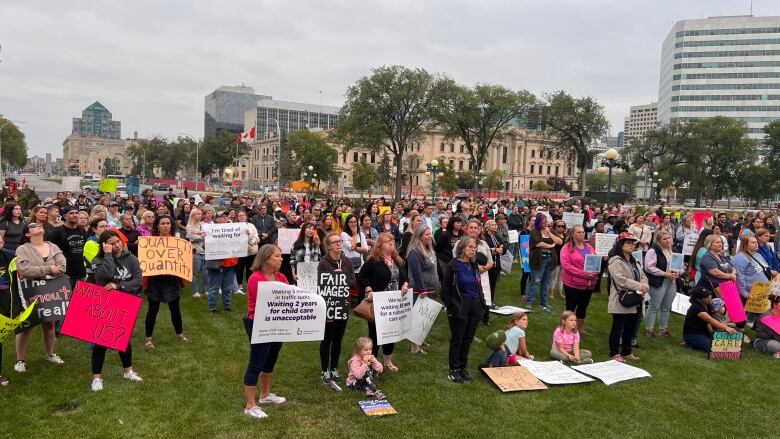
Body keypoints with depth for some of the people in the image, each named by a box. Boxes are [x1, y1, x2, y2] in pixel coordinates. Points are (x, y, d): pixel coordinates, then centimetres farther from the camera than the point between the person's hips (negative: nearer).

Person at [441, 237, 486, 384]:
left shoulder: (474, 266, 9)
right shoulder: (452, 266, -10)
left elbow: (478, 287, 16)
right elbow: (445, 290, -9)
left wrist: (482, 304, 9)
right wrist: (450, 308, -12)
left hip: (474, 307, 6)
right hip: (459, 308, -6)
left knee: (468, 339, 12)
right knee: (457, 340, 4)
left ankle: (463, 368, 25)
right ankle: (454, 371, 15)